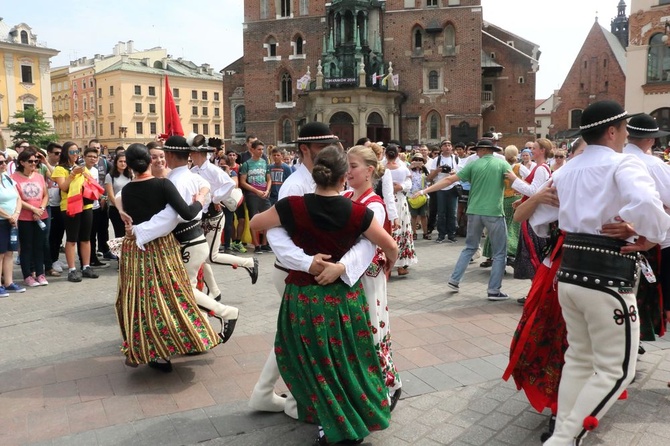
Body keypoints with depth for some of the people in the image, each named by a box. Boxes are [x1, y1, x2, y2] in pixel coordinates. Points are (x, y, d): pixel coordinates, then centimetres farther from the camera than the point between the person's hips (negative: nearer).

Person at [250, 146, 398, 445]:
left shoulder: (294, 206, -15)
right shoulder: (356, 212, -13)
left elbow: (254, 224, 1)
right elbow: (391, 246, -2)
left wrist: (276, 218, 22)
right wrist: (389, 263, 21)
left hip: (305, 297, -1)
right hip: (344, 297, 1)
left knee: (316, 363, 18)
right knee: (347, 360, 20)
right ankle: (359, 420, 36)